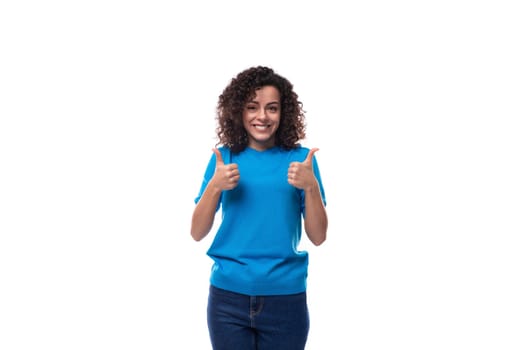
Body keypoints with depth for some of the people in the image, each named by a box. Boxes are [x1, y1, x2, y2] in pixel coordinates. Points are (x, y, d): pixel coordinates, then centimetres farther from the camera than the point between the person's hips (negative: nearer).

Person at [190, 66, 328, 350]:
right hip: (229, 294, 0)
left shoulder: (300, 158, 1)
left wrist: (310, 186, -16)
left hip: (286, 296, 0)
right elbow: (197, 234, 1)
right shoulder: (225, 157, 2)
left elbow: (318, 237, -1)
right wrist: (215, 186, -14)